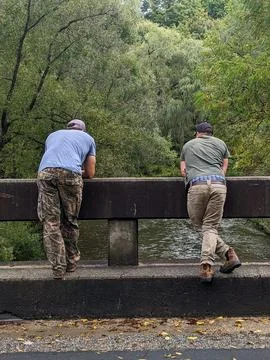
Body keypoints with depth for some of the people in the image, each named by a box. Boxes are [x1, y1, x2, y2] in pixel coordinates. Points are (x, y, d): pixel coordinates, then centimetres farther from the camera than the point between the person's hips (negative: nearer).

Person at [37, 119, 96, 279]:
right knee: (70, 221, 12)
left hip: (45, 172, 1)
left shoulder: (53, 135, 38)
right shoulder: (88, 139, 31)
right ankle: (71, 262, 23)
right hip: (71, 174, -1)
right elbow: (90, 173, 27)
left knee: (51, 222, 1)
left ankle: (58, 268, -3)